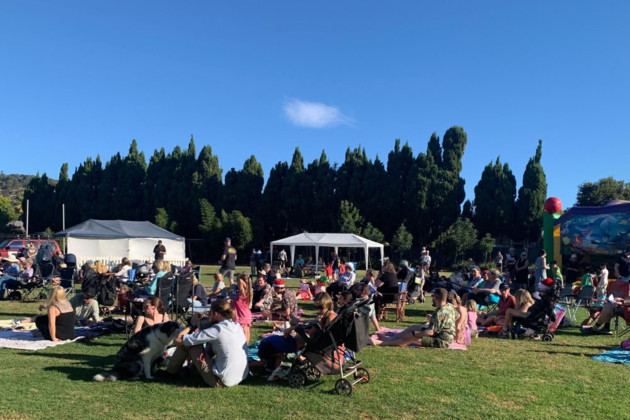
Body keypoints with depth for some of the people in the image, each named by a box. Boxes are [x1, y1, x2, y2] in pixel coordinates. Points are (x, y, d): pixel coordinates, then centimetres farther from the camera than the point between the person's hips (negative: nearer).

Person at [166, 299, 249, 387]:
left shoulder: (218, 329, -15)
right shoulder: (237, 326, 5)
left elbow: (177, 340, -12)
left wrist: (193, 325, 5)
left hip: (221, 381, -7)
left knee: (187, 342, 3)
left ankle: (170, 371, 24)